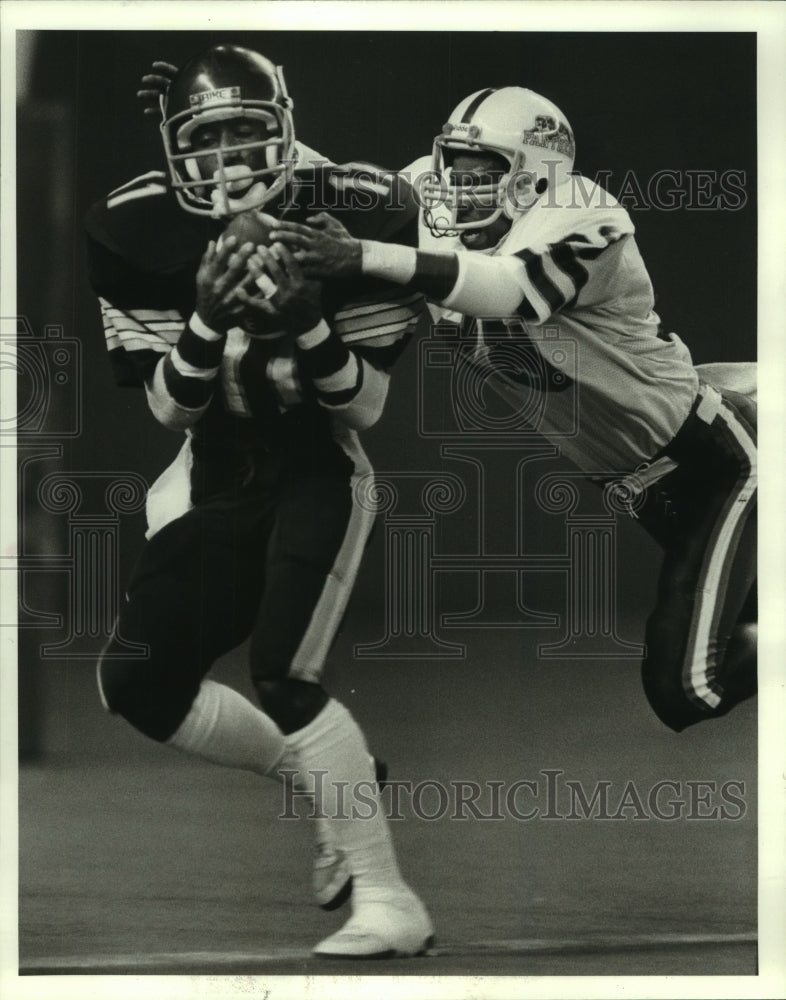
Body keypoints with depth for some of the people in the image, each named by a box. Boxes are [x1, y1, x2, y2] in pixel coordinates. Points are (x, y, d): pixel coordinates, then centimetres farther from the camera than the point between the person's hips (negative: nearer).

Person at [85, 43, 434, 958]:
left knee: (282, 672, -23)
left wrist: (305, 323, -32)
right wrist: (209, 320, -28)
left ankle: (389, 903, -16)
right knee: (139, 684, -3)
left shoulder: (349, 217, -17)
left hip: (318, 475, -5)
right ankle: (329, 783, 18)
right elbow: (171, 408, -8)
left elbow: (365, 408, -13)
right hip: (215, 479, 5)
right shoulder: (138, 233, -10)